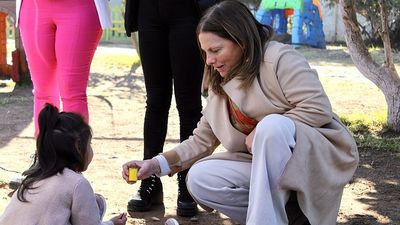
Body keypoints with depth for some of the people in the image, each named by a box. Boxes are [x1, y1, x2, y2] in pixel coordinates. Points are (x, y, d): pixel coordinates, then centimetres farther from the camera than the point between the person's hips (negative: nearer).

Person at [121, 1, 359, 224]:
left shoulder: (279, 58, -14)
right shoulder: (221, 84, 8)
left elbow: (319, 109, -21)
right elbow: (202, 140, 9)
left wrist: (263, 132, -18)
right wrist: (157, 164, -4)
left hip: (316, 154, -7)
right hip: (265, 164, 7)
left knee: (272, 125, -36)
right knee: (200, 179, -14)